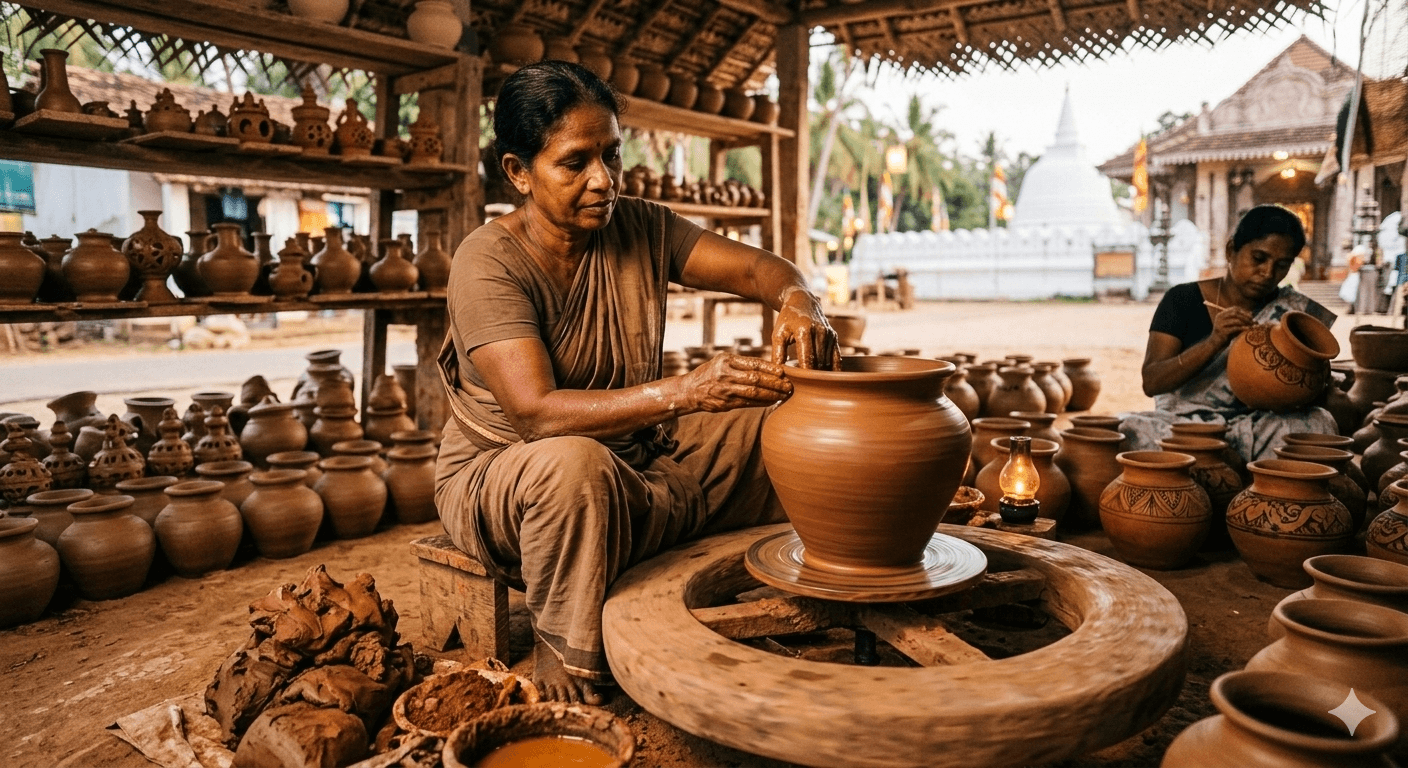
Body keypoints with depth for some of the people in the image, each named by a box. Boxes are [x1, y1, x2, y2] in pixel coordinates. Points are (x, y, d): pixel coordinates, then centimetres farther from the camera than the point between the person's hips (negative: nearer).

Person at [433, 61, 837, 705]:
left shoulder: (639, 230, -3)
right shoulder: (488, 261, -21)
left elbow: (757, 267, -5)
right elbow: (537, 413, -32)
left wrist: (797, 301, -30)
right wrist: (686, 393, -41)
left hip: (642, 464, 6)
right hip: (499, 478, -5)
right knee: (573, 462, -41)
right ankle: (564, 665, -19)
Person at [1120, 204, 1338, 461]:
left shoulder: (1293, 311, 7)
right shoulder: (1183, 300, 2)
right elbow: (1151, 382, -8)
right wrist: (1213, 343, -21)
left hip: (1259, 428, 2)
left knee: (1318, 422, -28)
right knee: (1134, 431, -33)